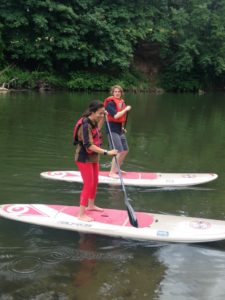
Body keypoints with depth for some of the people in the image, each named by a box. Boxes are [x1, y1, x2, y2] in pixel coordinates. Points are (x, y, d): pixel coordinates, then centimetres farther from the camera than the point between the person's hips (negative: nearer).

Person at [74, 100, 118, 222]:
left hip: (93, 157, 9)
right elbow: (89, 145, -33)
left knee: (95, 182, 20)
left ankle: (91, 205, 39)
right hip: (84, 158, -9)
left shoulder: (93, 122, 0)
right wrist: (107, 152, -35)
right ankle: (81, 214, 4)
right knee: (88, 185, -5)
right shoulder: (85, 125, -27)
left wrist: (103, 118, 11)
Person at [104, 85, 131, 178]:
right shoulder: (110, 103, -13)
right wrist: (126, 109, -16)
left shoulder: (122, 102, 13)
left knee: (125, 150, 15)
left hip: (119, 129, 9)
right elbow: (115, 116, -24)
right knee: (119, 151, -15)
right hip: (112, 129, -9)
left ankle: (116, 168, 29)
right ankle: (112, 172, -6)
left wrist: (122, 127, 16)